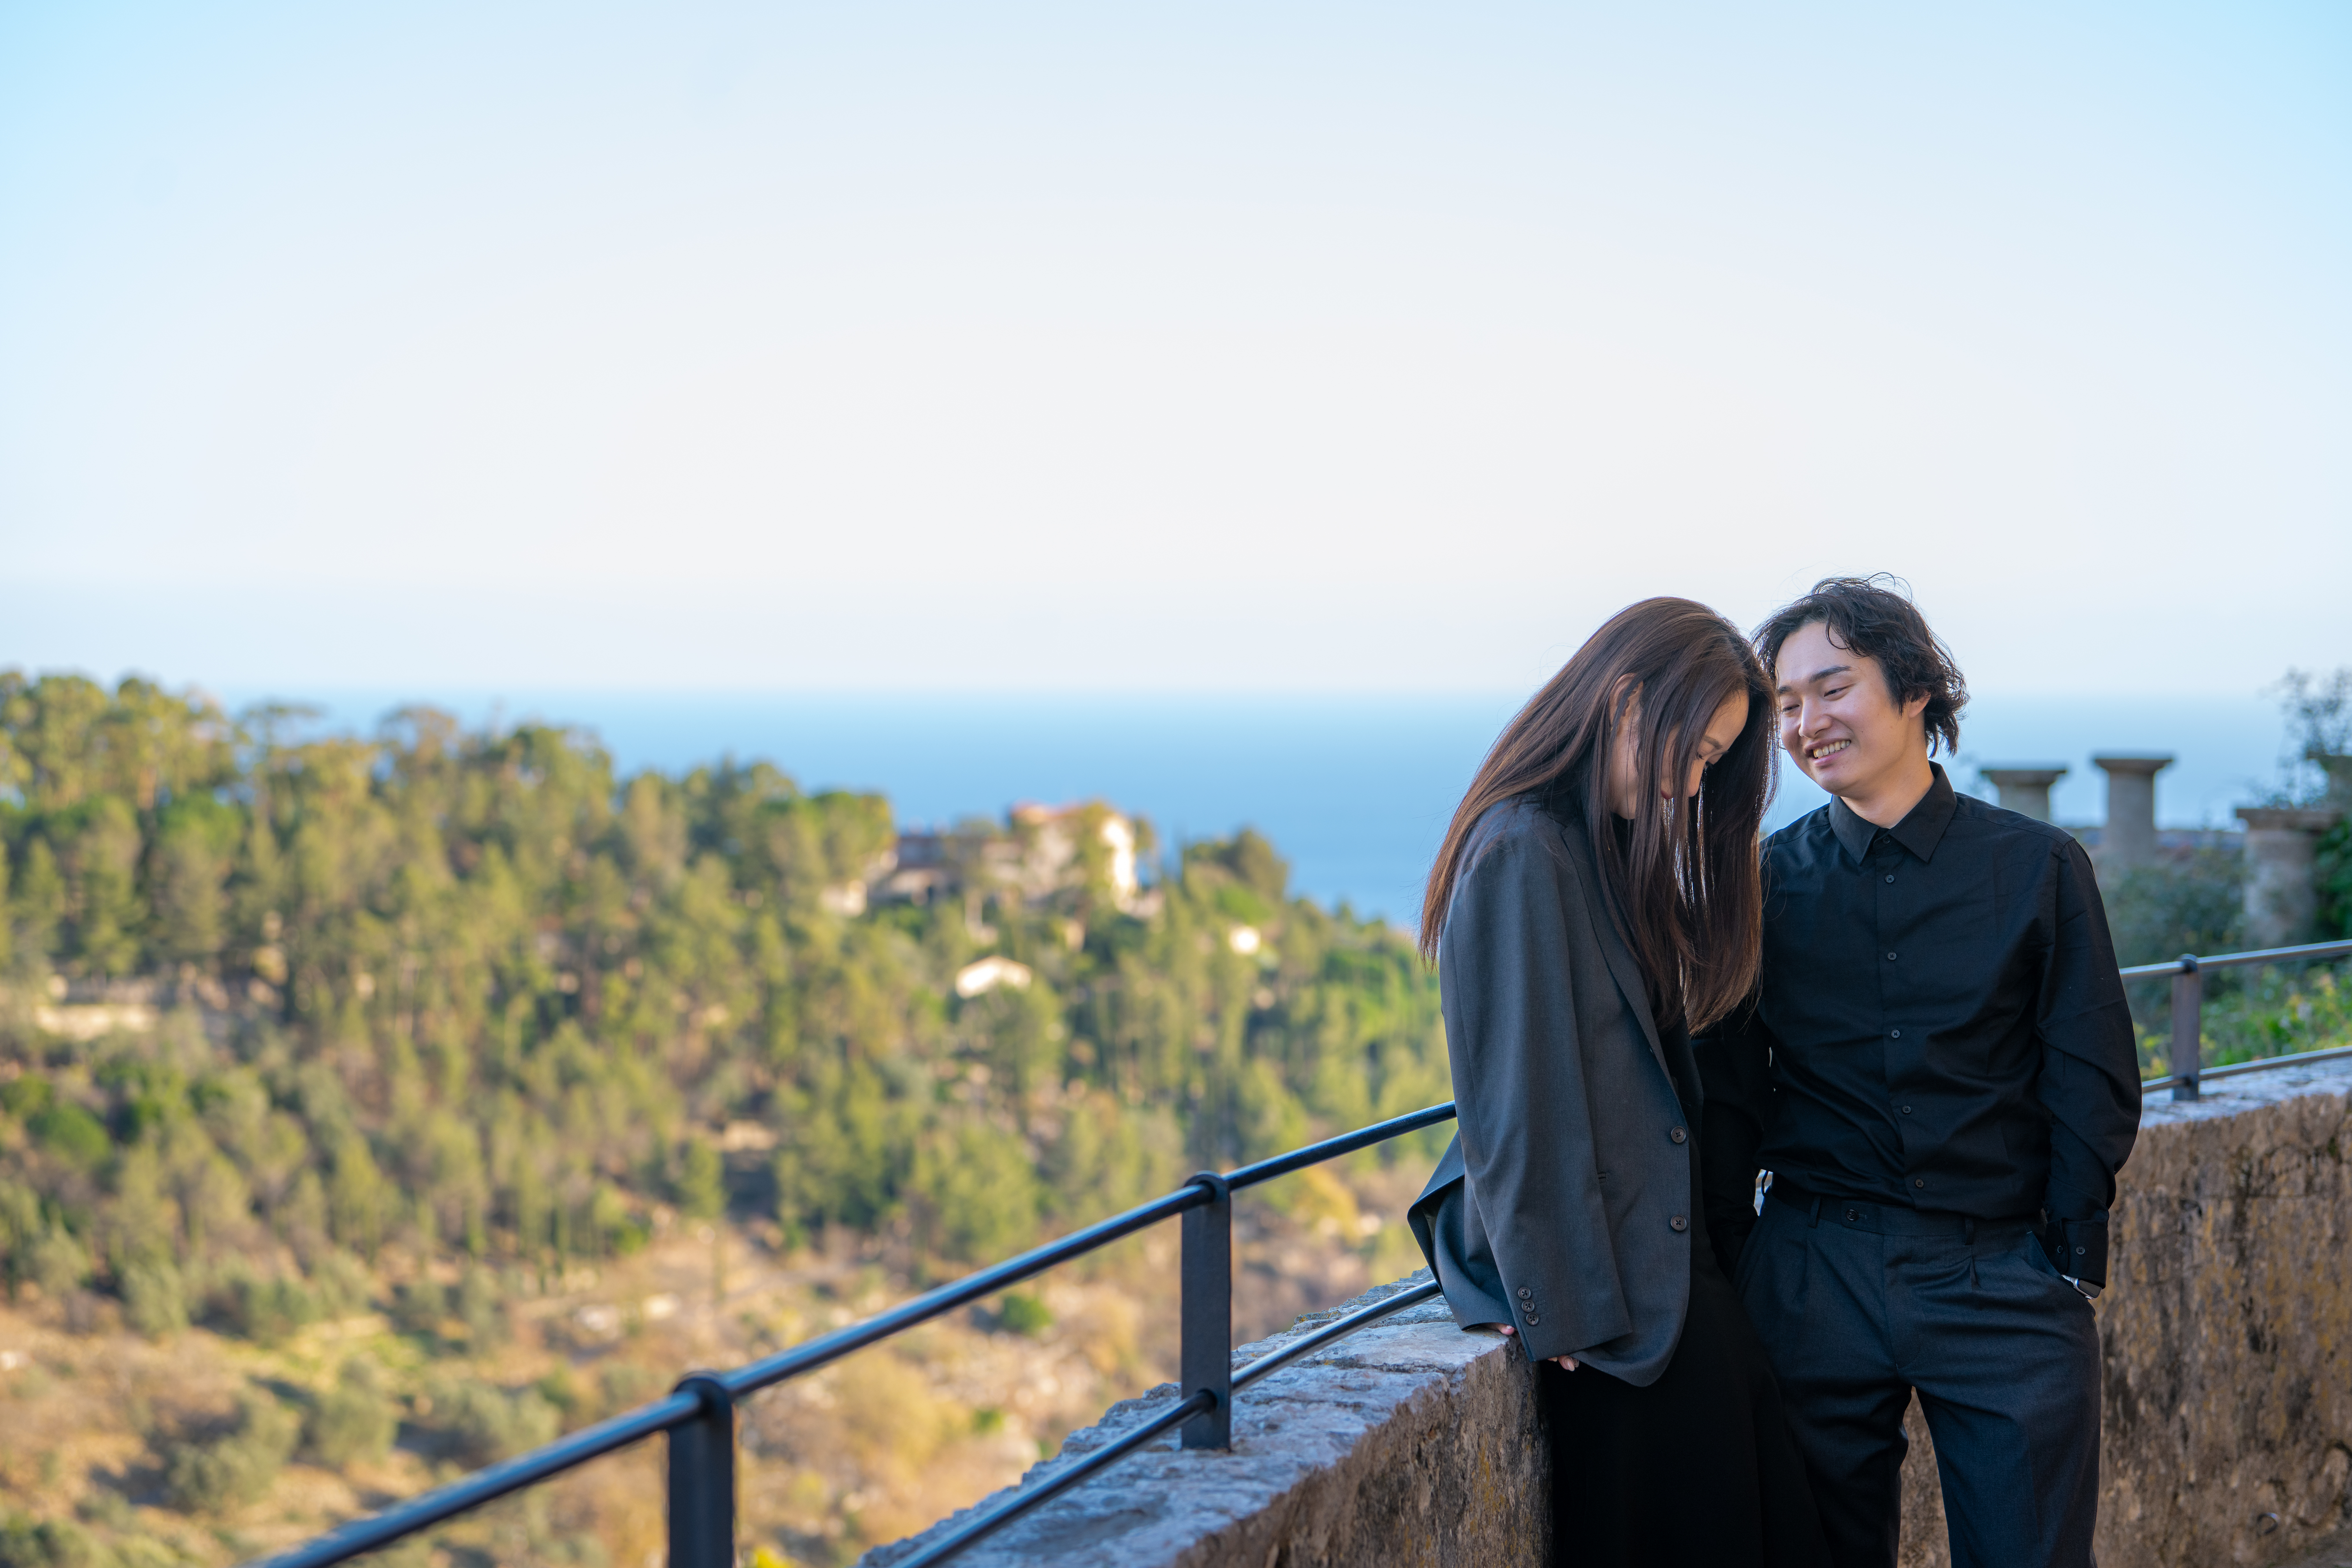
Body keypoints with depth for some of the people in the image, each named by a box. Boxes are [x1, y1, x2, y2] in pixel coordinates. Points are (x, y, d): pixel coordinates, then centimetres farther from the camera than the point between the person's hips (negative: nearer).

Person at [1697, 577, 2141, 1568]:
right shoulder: (1765, 881, 6)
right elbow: (1728, 1088, 9)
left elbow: (2095, 1085, 3)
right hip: (1813, 1276, 1)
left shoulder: (2038, 868, 4)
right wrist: (1735, 1256, 1)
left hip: (2005, 1280, -1)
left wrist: (2069, 1255, -4)